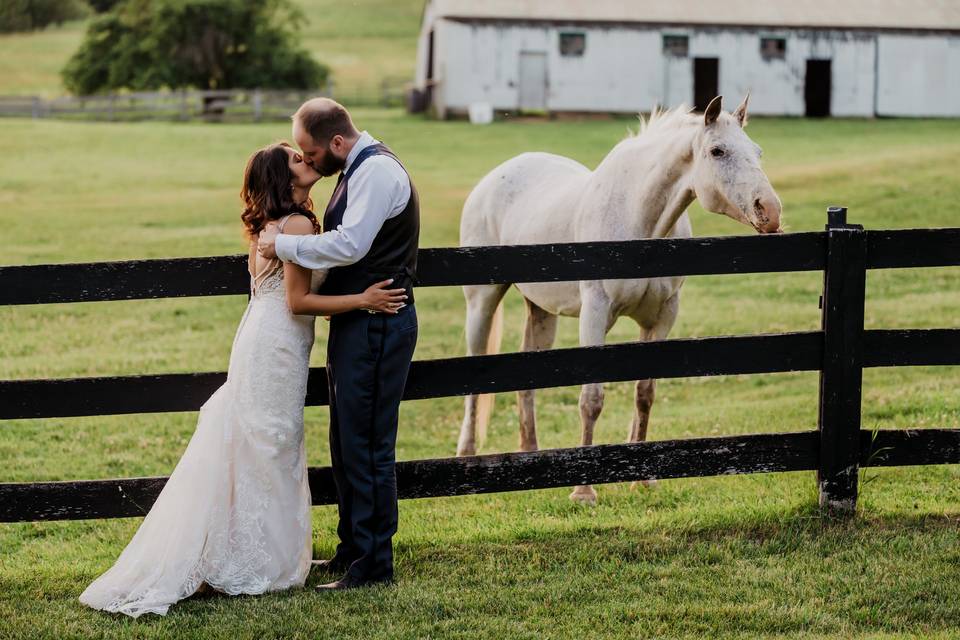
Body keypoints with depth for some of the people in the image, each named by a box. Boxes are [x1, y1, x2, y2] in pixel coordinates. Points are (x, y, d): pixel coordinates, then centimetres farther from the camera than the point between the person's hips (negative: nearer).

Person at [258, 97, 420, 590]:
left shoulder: (378, 171, -16)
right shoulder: (359, 169, 16)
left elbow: (350, 244, -26)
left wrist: (285, 245, -17)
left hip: (377, 326, -11)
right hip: (356, 323, 11)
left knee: (367, 444, -6)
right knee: (346, 441, 16)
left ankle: (374, 563, 0)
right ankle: (352, 548, 26)